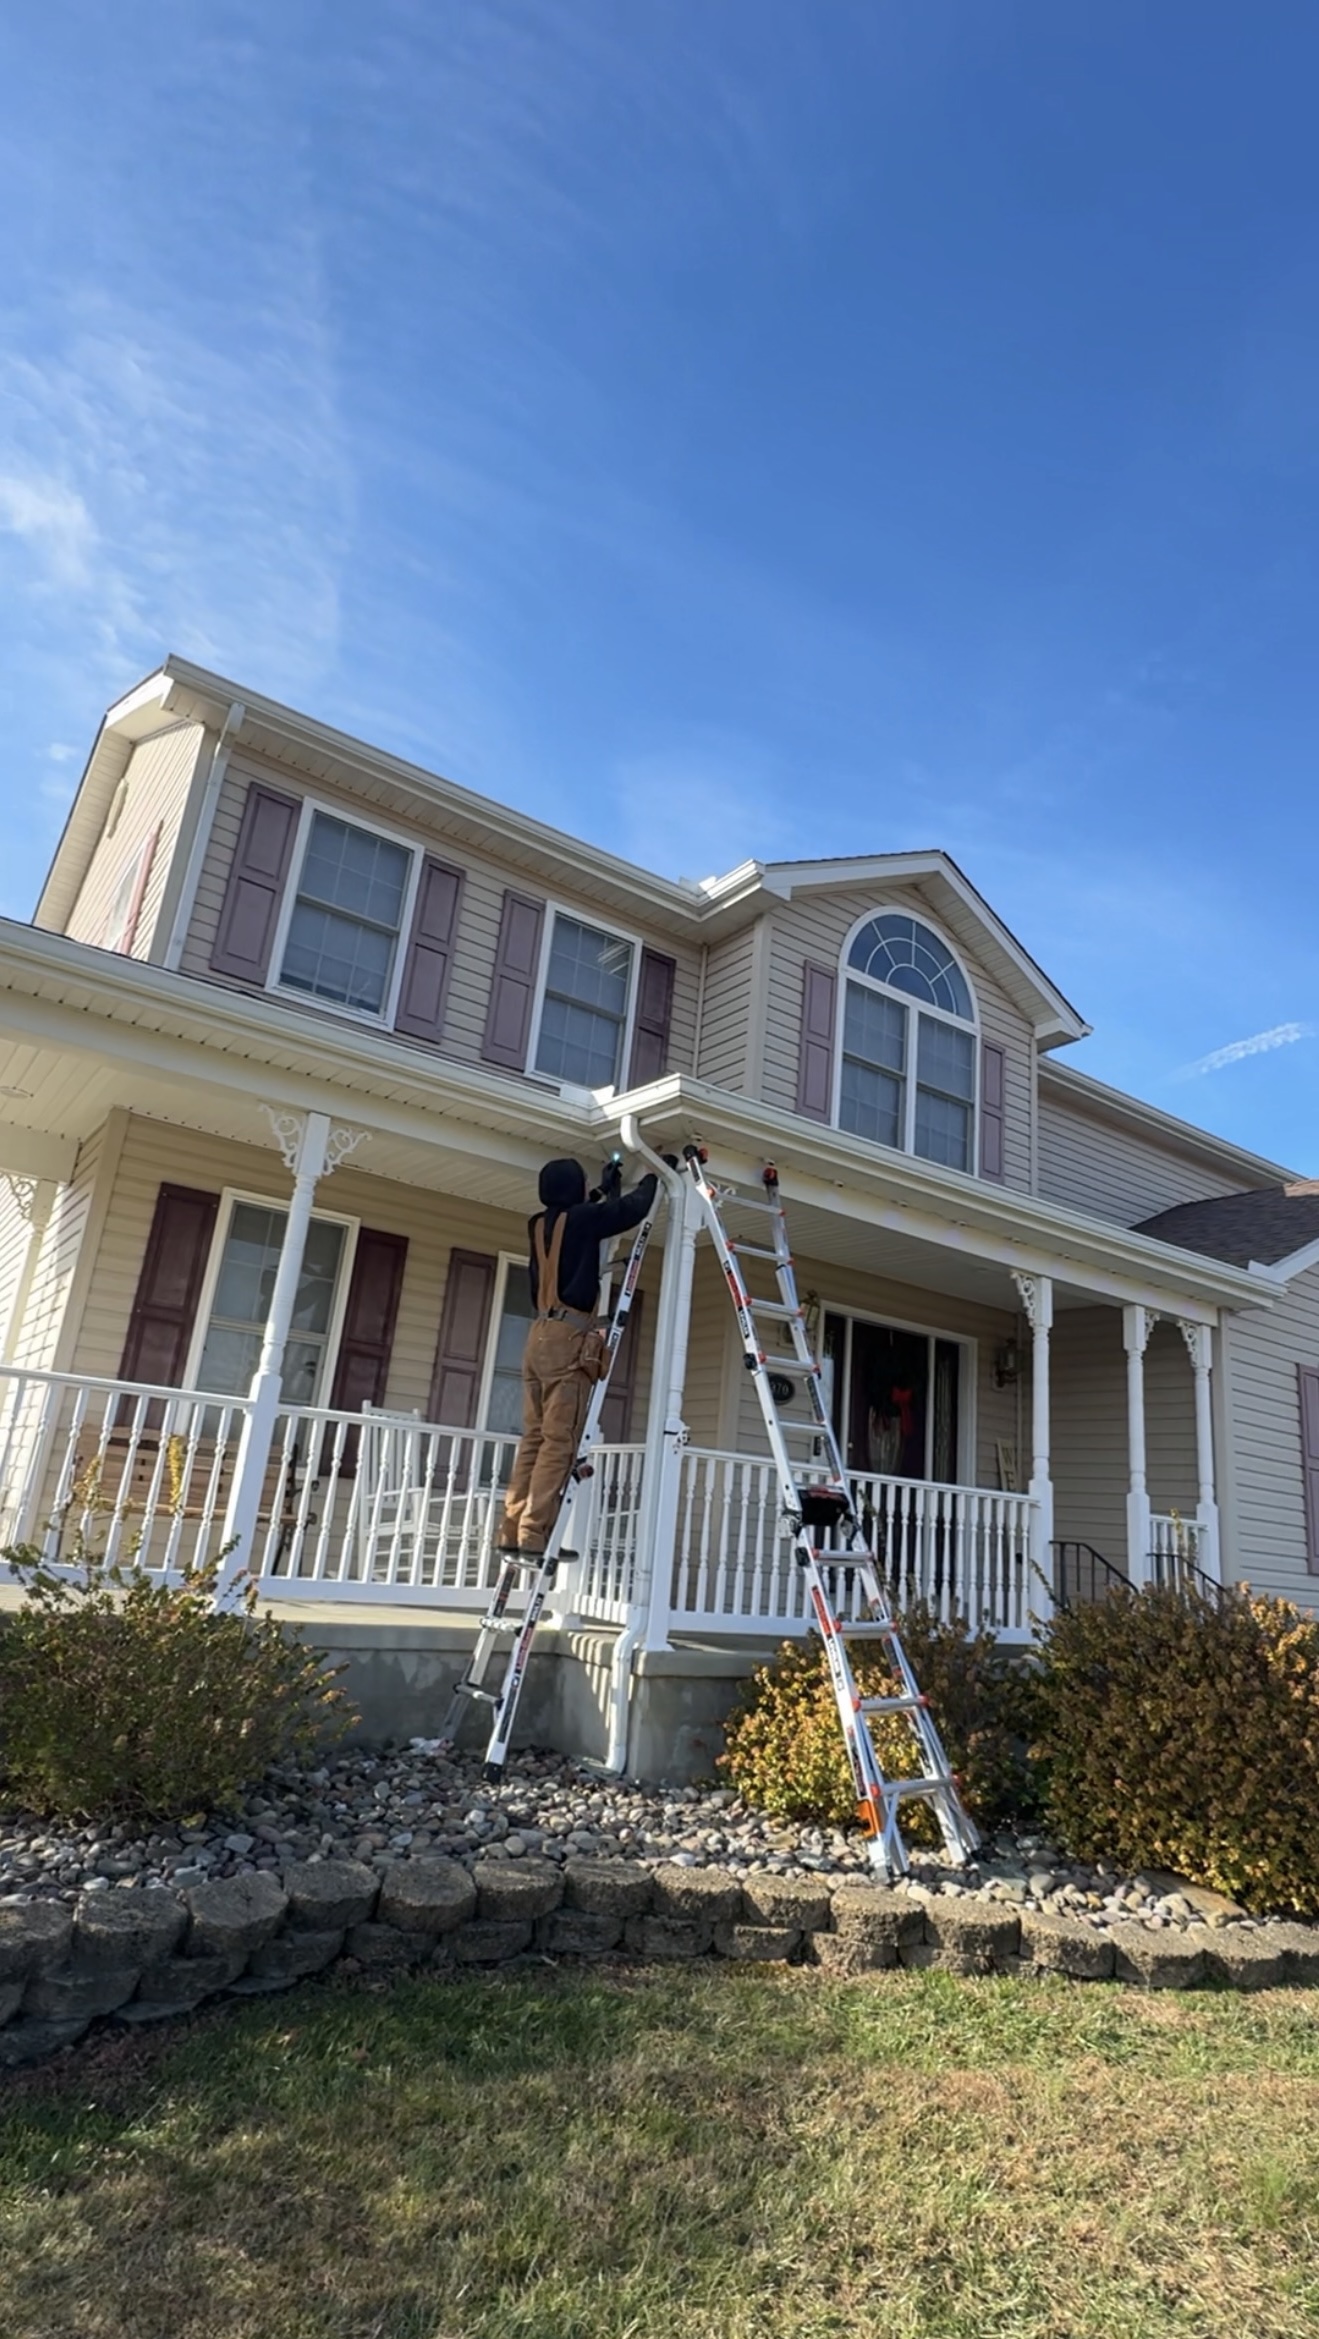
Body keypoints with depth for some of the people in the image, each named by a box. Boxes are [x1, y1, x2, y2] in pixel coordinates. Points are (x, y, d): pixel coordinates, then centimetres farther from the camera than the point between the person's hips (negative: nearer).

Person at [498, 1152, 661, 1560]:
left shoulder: (539, 1224, 16)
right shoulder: (580, 1219, -4)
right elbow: (633, 1208, 0)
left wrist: (606, 1187, 44)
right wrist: (654, 1175, 17)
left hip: (540, 1335, 8)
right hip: (567, 1337, -8)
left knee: (535, 1438, 7)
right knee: (559, 1442, -9)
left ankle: (513, 1532, 4)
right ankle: (534, 1535, -12)